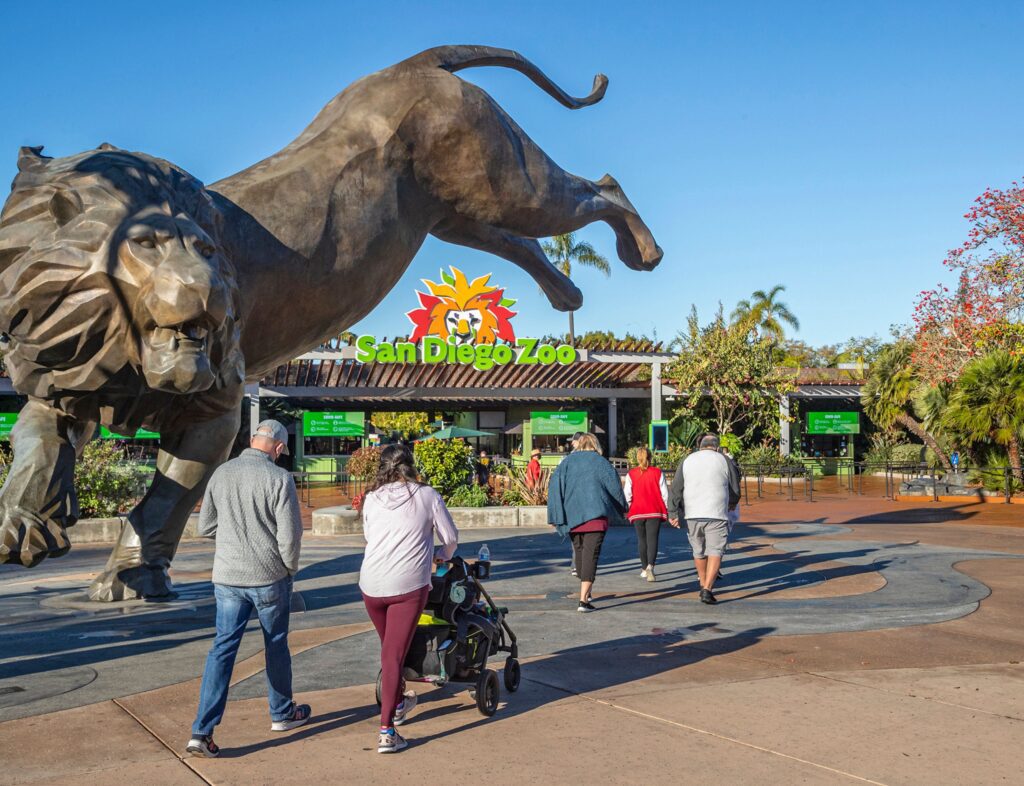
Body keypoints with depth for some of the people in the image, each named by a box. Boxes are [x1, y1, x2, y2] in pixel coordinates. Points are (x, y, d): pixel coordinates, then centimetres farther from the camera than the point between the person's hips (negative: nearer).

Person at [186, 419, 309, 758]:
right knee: (276, 645, 15)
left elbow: (205, 527, 9)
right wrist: (290, 567, 4)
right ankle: (282, 713, 33)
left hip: (227, 576, 3)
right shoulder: (279, 478, -13)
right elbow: (290, 535, -14)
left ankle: (202, 731, -3)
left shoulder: (221, 474, 1)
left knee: (223, 648, 5)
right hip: (270, 577, -3)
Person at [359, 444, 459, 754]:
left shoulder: (372, 499, 9)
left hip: (371, 585, 3)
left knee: (389, 649, 23)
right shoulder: (427, 495, 2)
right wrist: (442, 554, 31)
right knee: (394, 655, -3)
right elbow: (450, 537, 9)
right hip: (408, 586, -3)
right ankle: (386, 732, -7)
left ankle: (399, 703, 42)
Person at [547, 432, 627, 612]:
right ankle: (583, 599, -17)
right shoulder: (600, 461, 4)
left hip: (572, 515, 3)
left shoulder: (566, 462, 10)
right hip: (595, 514, -3)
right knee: (591, 554, -7)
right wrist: (621, 508, 17)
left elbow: (554, 487, 2)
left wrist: (554, 516, 1)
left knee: (579, 551, 19)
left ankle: (586, 592, 33)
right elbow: (614, 485, 2)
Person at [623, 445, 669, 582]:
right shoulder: (657, 472, -2)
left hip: (637, 512, 1)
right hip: (655, 512, -1)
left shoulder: (631, 474, -2)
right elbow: (664, 493, 0)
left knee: (642, 540, 14)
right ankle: (650, 566, -27)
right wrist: (665, 509, 10)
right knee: (652, 539, -5)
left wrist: (629, 509, 11)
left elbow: (627, 494, -3)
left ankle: (645, 569, 22)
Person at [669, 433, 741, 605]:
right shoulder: (725, 461, 4)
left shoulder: (687, 461, 9)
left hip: (692, 515, 3)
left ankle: (704, 584, 30)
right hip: (716, 515, -3)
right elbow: (735, 489, 11)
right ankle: (707, 589, -16)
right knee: (715, 552, -3)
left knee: (698, 552, 16)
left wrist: (673, 513, 3)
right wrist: (731, 504, 31)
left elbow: (675, 489, 3)